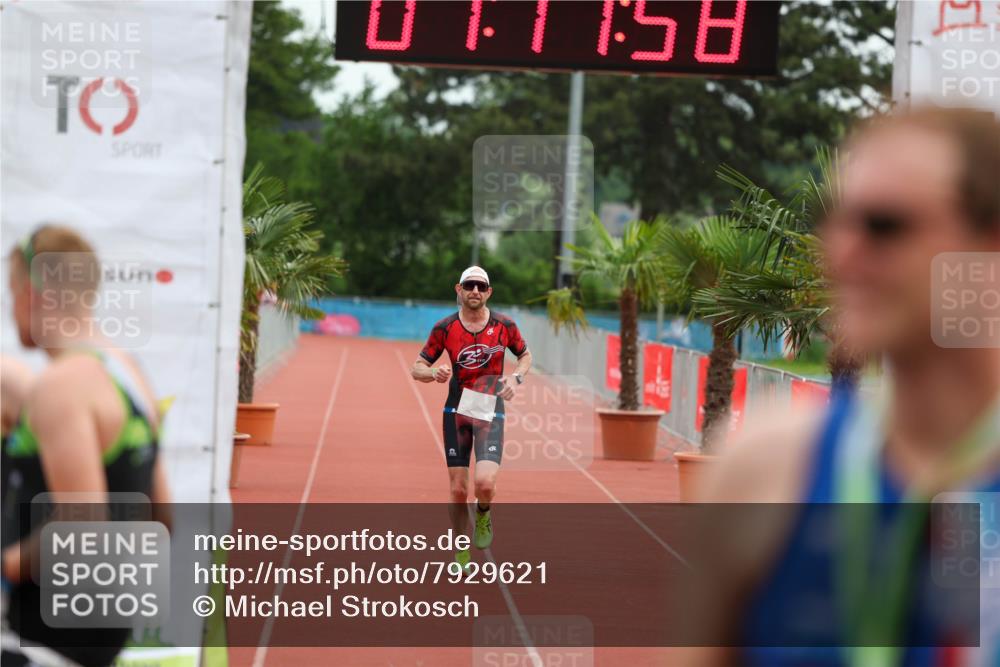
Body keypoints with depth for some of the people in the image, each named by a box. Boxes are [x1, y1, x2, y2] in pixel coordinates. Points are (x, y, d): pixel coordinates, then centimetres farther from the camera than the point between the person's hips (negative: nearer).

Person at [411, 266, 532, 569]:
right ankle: (462, 553, 20)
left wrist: (516, 377, -6)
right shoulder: (445, 328, -3)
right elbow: (417, 368, 2)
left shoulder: (504, 325, -2)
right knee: (458, 490, 1)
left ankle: (483, 514, 16)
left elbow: (525, 356, 15)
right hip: (456, 412, 1)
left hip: (491, 413, -1)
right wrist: (434, 373, -21)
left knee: (485, 482, -20)